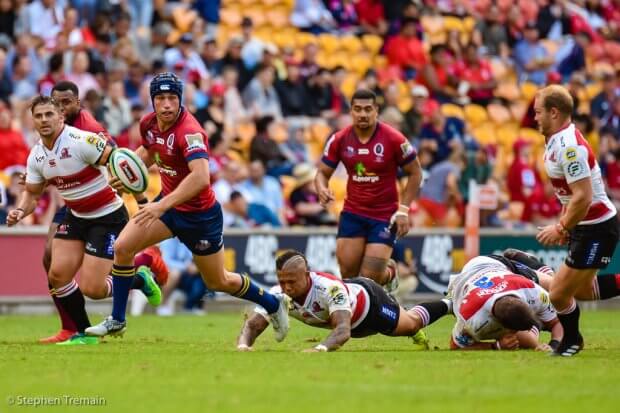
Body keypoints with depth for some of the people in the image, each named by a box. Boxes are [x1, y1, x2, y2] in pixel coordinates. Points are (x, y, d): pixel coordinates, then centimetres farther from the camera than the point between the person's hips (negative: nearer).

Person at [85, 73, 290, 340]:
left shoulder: (189, 132, -30)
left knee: (218, 282, 9)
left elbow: (201, 177, -45)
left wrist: (162, 206, -48)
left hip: (199, 215, -6)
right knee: (122, 247, -9)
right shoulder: (149, 124, -6)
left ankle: (274, 304, 35)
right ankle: (117, 321, 4)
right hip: (168, 203, 6)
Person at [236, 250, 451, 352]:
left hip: (370, 300, -5)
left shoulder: (329, 288, -49)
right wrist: (243, 345, -58)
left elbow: (343, 329, -59)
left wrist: (320, 349, -78)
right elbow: (252, 325, -35)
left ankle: (448, 304, 54)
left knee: (412, 324, 25)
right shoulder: (278, 294, -34)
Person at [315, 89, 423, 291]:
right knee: (347, 274, -1)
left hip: (385, 216, -3)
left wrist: (403, 210, -7)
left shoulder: (393, 139, -12)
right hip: (352, 213, 3)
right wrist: (322, 190, -18)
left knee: (370, 278, -8)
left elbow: (415, 172, -1)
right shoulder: (339, 139, -3)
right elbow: (322, 172, 6)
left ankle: (390, 271, 30)